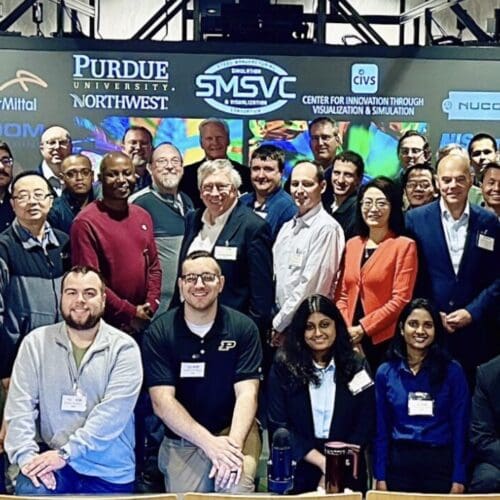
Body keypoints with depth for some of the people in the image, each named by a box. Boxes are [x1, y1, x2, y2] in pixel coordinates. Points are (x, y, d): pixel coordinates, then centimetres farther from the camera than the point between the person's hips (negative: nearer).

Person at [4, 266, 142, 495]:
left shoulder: (123, 348, -4)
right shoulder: (36, 342, 4)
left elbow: (114, 411, -14)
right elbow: (20, 405, -2)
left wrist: (65, 452, -21)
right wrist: (26, 454, -17)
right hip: (49, 457, 1)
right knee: (28, 492, -26)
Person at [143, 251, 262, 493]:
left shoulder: (243, 328, -5)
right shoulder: (159, 332, -6)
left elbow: (246, 393, -11)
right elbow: (162, 401, -12)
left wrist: (233, 443, -30)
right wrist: (209, 443, -24)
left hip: (234, 430, -1)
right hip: (182, 438, 1)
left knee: (236, 489, -27)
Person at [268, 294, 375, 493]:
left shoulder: (356, 366, 3)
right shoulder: (283, 365, -1)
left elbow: (366, 425, 2)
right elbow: (278, 424, -4)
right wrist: (322, 461, -11)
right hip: (297, 470, 0)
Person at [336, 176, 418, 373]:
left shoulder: (404, 246, -5)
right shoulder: (352, 244, 13)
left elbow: (401, 299, -10)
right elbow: (342, 294, 13)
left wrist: (362, 328, -12)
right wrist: (345, 329, -3)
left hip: (384, 341, -4)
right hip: (351, 340, 5)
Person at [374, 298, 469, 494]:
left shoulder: (452, 371, -3)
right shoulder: (385, 372, 2)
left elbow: (460, 427, -2)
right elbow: (382, 429, 5)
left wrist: (459, 478, -6)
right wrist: (380, 476, 1)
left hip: (441, 463, -1)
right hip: (399, 463, 1)